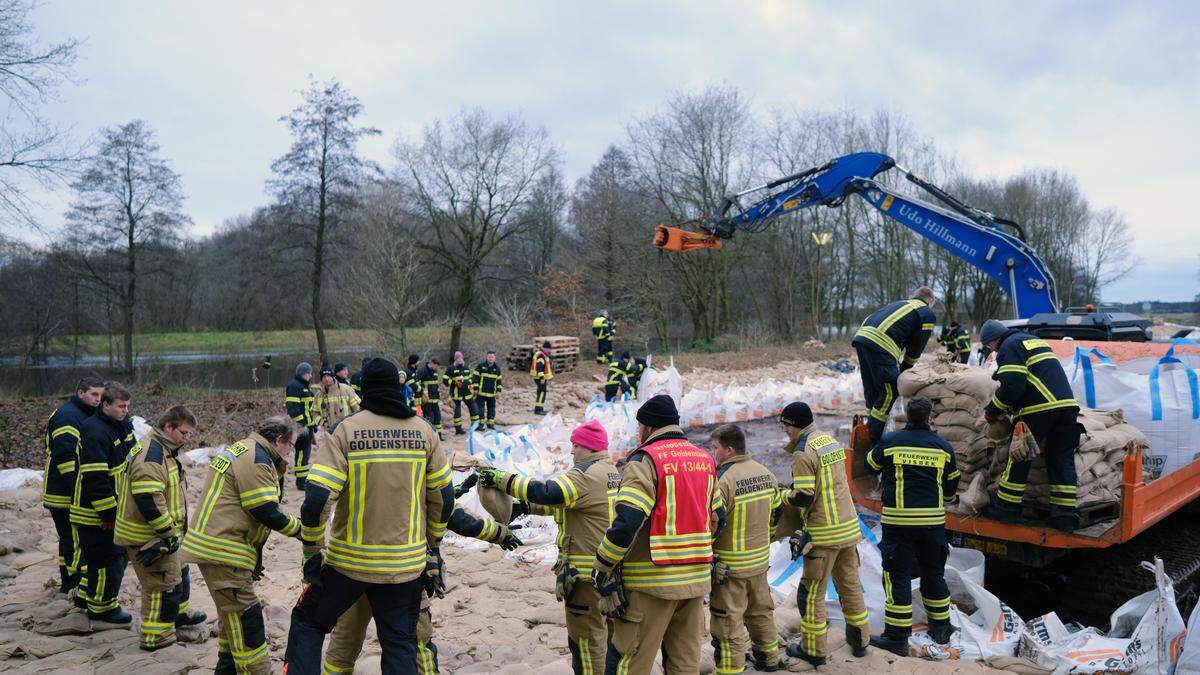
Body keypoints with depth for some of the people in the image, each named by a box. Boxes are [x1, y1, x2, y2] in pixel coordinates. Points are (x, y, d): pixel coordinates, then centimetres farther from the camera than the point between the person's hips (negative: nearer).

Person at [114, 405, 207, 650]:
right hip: (148, 537, -11)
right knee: (163, 584, -2)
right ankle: (155, 636, 9)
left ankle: (178, 613, 43)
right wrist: (169, 533, -22)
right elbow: (148, 500, -30)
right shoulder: (151, 455, -24)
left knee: (177, 572, 25)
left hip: (163, 533, 11)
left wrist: (172, 530, 21)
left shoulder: (163, 451, 11)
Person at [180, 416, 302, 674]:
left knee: (232, 614, 24)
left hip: (209, 544, 11)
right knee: (246, 617, -7)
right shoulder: (257, 459, -17)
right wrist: (300, 528, -8)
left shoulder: (239, 449, 15)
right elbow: (266, 512, -18)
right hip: (223, 553, -11)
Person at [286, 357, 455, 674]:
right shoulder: (424, 430, -1)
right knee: (400, 643, 16)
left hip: (349, 560, -2)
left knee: (308, 621, 21)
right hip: (406, 563, 2)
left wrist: (311, 551, -2)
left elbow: (316, 499, -16)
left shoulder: (345, 429, -10)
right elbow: (444, 496, 4)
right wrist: (433, 544, 17)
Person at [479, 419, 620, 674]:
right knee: (599, 627, 23)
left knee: (585, 635, 0)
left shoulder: (586, 475, -18)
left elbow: (546, 492, -29)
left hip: (586, 570, -10)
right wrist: (528, 507, 15)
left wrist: (502, 479, -22)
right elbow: (563, 500, 19)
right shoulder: (611, 471, 14)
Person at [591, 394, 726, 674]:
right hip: (697, 578, 7)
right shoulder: (704, 459, 11)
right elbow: (717, 518, 17)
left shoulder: (646, 459, -12)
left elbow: (626, 522, -21)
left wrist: (601, 568, -11)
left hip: (651, 581, -7)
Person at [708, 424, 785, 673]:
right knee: (761, 610, 24)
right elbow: (776, 511, 16)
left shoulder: (723, 480, -22)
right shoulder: (765, 473, 3)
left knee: (728, 622, 3)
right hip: (761, 560, 8)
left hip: (729, 566, -8)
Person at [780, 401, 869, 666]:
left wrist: (782, 495, -2)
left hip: (824, 533, -8)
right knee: (850, 585, 18)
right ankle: (859, 640, 29)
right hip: (849, 525, 8)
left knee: (812, 592, 4)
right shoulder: (831, 441, 9)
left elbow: (803, 498, -19)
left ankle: (813, 649, 12)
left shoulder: (803, 452, -16)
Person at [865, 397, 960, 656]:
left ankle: (897, 637, 3)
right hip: (933, 522, 3)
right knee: (933, 574, 19)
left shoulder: (889, 442, -6)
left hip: (898, 520, -3)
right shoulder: (944, 447, 2)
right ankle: (941, 628, 33)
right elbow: (951, 490, 11)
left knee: (897, 576, 1)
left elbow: (871, 464, 13)